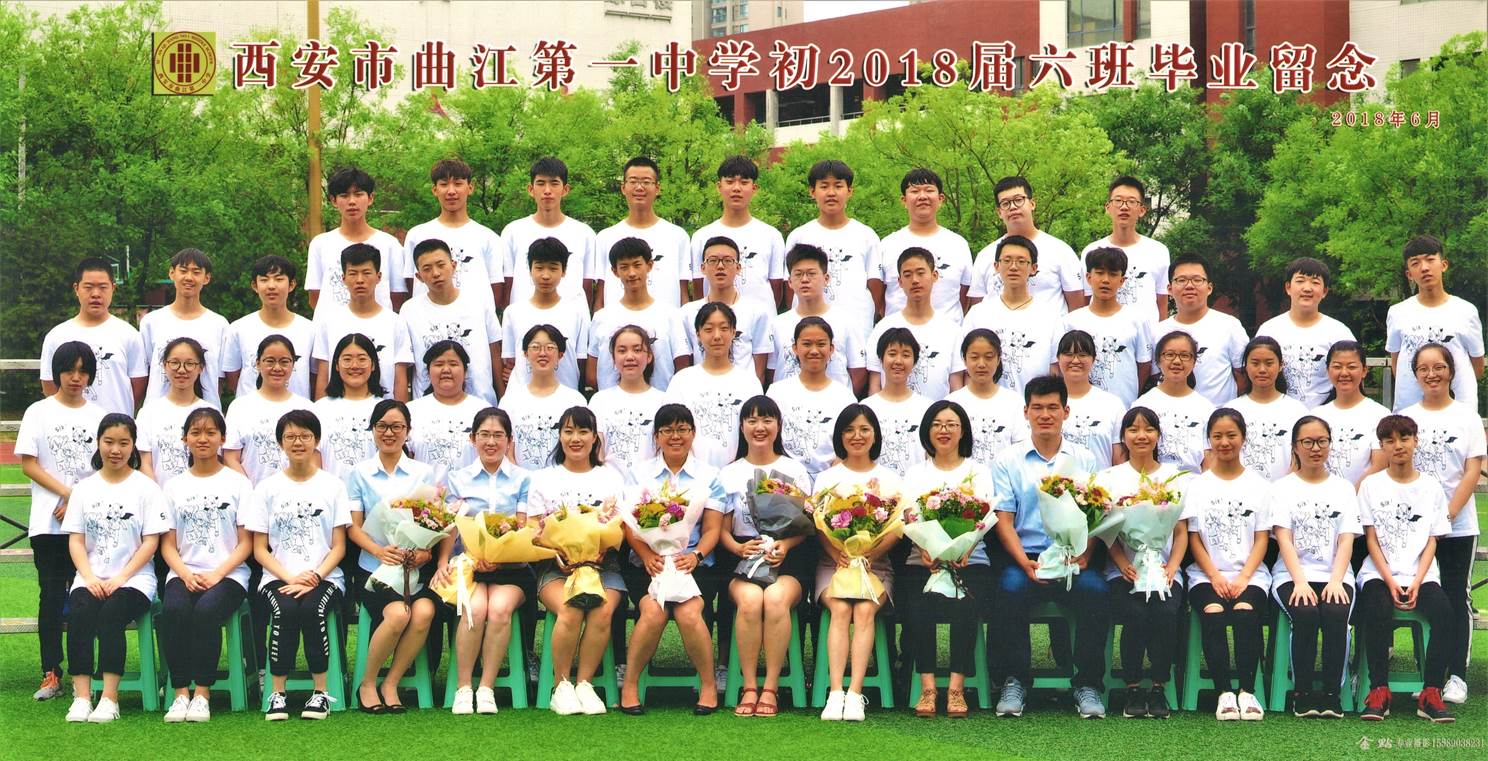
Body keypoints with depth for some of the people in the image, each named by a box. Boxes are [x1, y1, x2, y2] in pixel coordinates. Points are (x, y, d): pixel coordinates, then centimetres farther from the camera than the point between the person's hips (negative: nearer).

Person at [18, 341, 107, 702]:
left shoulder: (98, 416, 9)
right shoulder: (39, 412, 6)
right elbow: (28, 464, 0)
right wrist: (67, 493, -10)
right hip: (47, 523, -1)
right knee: (52, 595, -3)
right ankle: (51, 674, -2)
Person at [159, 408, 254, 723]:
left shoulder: (238, 483, 8)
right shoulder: (175, 486, 15)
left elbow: (246, 543, 3)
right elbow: (168, 544, 10)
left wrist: (217, 575, -13)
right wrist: (186, 574, -11)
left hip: (227, 575, -2)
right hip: (184, 573, 2)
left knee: (207, 610, -34)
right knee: (174, 609, -32)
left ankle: (202, 693, -25)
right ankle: (181, 692, -24)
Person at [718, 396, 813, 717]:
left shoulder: (795, 470, 16)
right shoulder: (729, 473, 17)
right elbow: (722, 528, 8)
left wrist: (785, 545, -13)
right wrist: (738, 548, -14)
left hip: (789, 557, -1)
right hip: (743, 556, 1)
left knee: (776, 598, -34)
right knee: (749, 600, -34)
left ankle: (771, 688, -28)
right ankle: (749, 687, -27)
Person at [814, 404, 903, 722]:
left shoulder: (890, 479, 14)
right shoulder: (828, 478, 14)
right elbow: (819, 527, 3)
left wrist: (870, 554, -15)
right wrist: (838, 554, -17)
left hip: (876, 563, 0)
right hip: (834, 562, 0)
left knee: (864, 610, -29)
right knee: (840, 609, -29)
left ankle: (855, 694, -35)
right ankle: (835, 692, -36)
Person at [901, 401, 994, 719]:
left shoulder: (977, 471, 15)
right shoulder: (916, 474, 17)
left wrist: (965, 548, -22)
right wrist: (925, 548, -20)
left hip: (969, 560, -1)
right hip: (923, 560, 1)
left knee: (966, 605, -32)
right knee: (919, 605, -30)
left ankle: (957, 687, -26)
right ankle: (927, 686, -25)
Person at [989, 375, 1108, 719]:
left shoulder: (1084, 460, 15)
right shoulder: (1008, 460, 10)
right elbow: (1003, 519, 2)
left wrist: (1084, 555, -12)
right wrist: (1025, 563, -15)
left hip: (1073, 559, 1)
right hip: (1025, 556, -1)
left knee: (1095, 588, -30)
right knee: (1011, 587, -33)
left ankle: (1088, 684, -19)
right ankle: (1014, 682, -19)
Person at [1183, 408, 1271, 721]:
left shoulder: (1259, 485, 13)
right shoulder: (1197, 485, 12)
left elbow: (1262, 539, 6)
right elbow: (1194, 538, 6)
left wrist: (1243, 578, -10)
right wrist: (1215, 576, -10)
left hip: (1249, 573, 0)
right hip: (1206, 573, 0)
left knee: (1246, 611, -32)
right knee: (1213, 613, -32)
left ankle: (1246, 691, -30)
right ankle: (1224, 692, -30)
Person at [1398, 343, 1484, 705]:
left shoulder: (1467, 417, 2)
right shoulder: (1405, 418, 8)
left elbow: (1473, 472, -4)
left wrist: (1446, 516, -13)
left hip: (1457, 525, -1)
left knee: (1455, 599, 0)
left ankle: (1456, 676, 3)